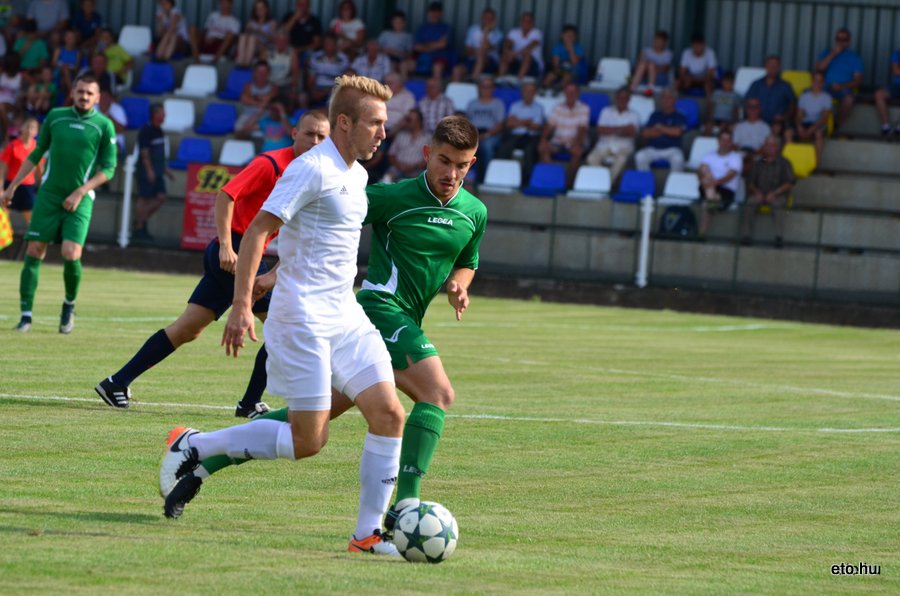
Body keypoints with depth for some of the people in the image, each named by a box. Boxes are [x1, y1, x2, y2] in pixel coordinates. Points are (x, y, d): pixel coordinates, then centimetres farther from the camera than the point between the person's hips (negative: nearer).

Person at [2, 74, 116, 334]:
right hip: (49, 194, 2)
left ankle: (69, 306, 11)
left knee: (71, 254, -15)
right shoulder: (55, 116, 7)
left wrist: (80, 192, -12)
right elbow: (36, 155, 17)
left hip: (79, 201, -2)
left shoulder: (104, 125, -1)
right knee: (34, 252, -5)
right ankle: (26, 315, -1)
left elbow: (108, 167, -1)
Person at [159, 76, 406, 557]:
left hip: (346, 317, 8)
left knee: (389, 413, -4)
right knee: (308, 440, -8)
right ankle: (193, 446, 8)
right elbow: (257, 231, -16)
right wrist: (241, 307, -21)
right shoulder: (313, 169, -13)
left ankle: (368, 532, 2)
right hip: (303, 318, -8)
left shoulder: (357, 175, 14)